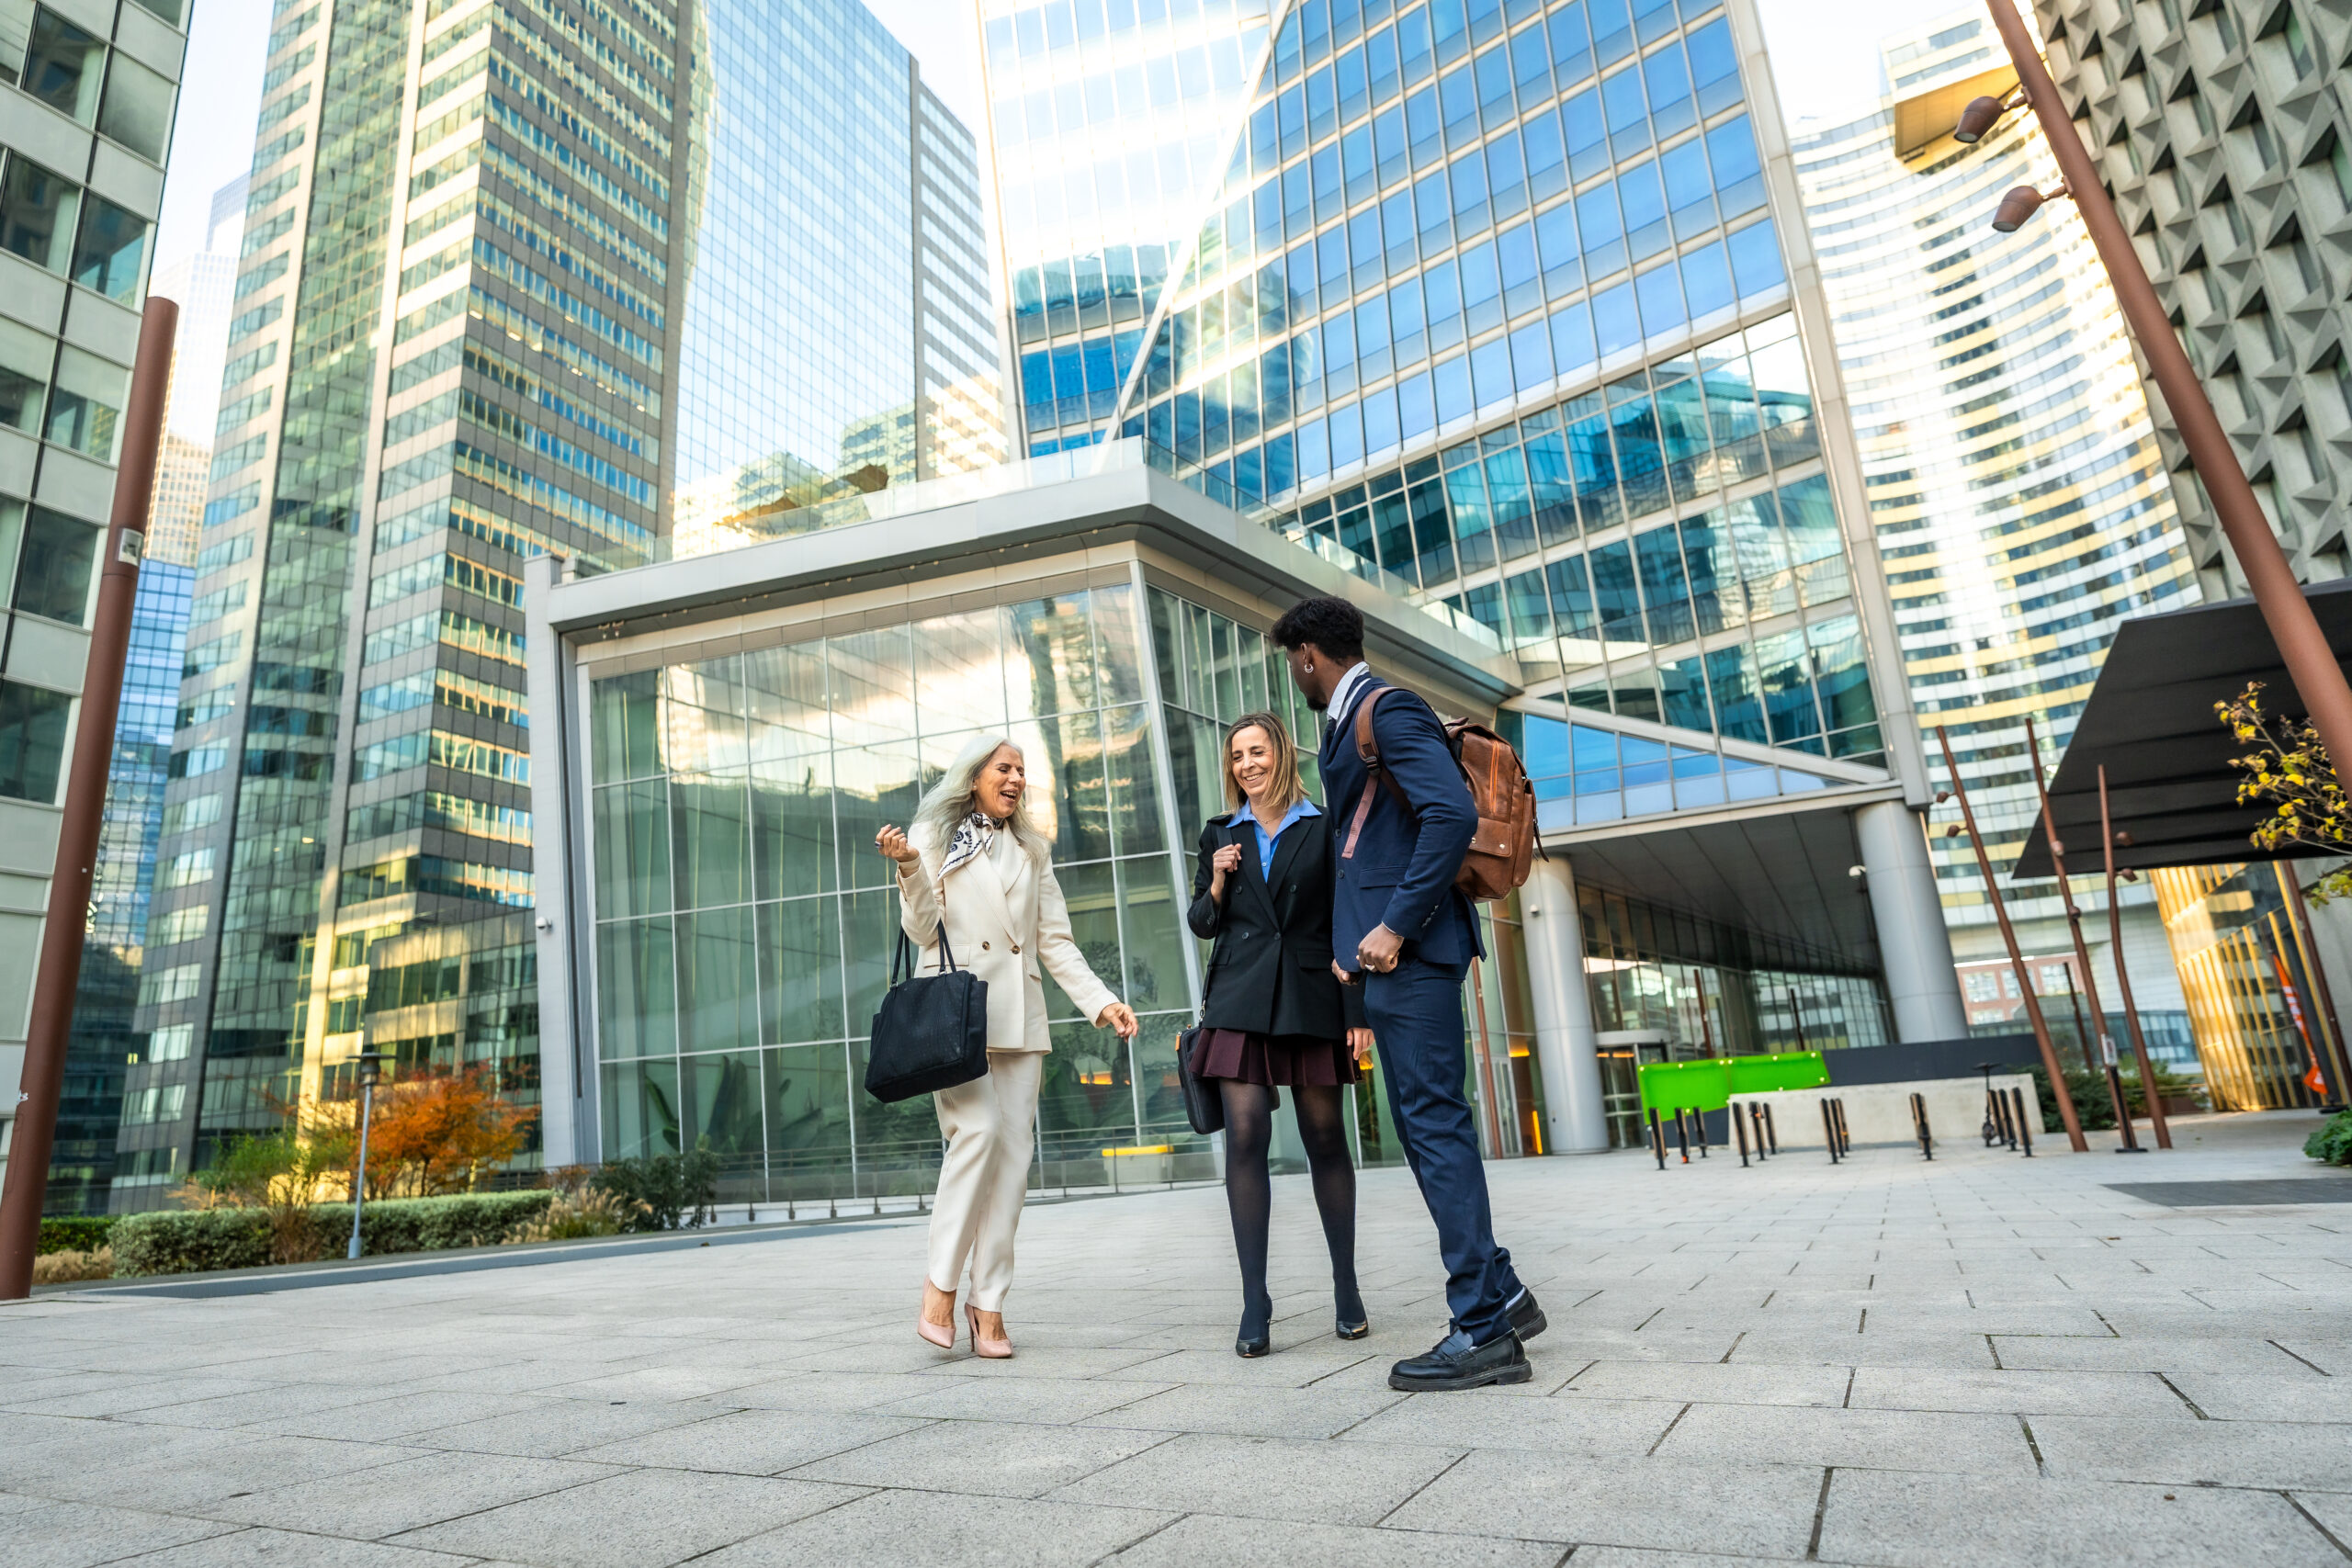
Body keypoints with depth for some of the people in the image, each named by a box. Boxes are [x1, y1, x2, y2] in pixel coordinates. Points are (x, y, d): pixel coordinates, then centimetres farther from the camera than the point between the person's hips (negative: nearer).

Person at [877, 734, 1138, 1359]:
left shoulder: (1031, 851, 20)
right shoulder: (934, 837, 8)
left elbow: (1055, 941, 15)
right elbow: (924, 933, 2)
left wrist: (1101, 1000, 4)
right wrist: (910, 869, -14)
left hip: (1019, 1015, 4)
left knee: (1013, 1150, -2)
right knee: (979, 1129, -20)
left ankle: (989, 1301, 6)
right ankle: (941, 1284, -6)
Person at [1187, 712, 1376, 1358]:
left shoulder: (1324, 830, 7)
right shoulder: (1221, 835, 15)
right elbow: (1201, 924, 19)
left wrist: (1359, 1011, -2)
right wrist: (1217, 884, -2)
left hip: (1313, 997, -1)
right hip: (1240, 1000, 2)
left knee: (1325, 1139, 4)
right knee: (1245, 1137, -8)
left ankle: (1347, 1288, 20)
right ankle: (1255, 1307, -4)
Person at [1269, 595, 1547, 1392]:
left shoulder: (1387, 707, -9)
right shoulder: (1351, 721, 21)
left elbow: (1453, 813, -22)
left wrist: (1395, 927, -22)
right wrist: (1352, 939, 16)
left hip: (1409, 946, -10)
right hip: (1389, 945, 10)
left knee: (1433, 1123, -7)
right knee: (1427, 1123, 13)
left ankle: (1484, 1331, 1)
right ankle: (1500, 1295, 22)